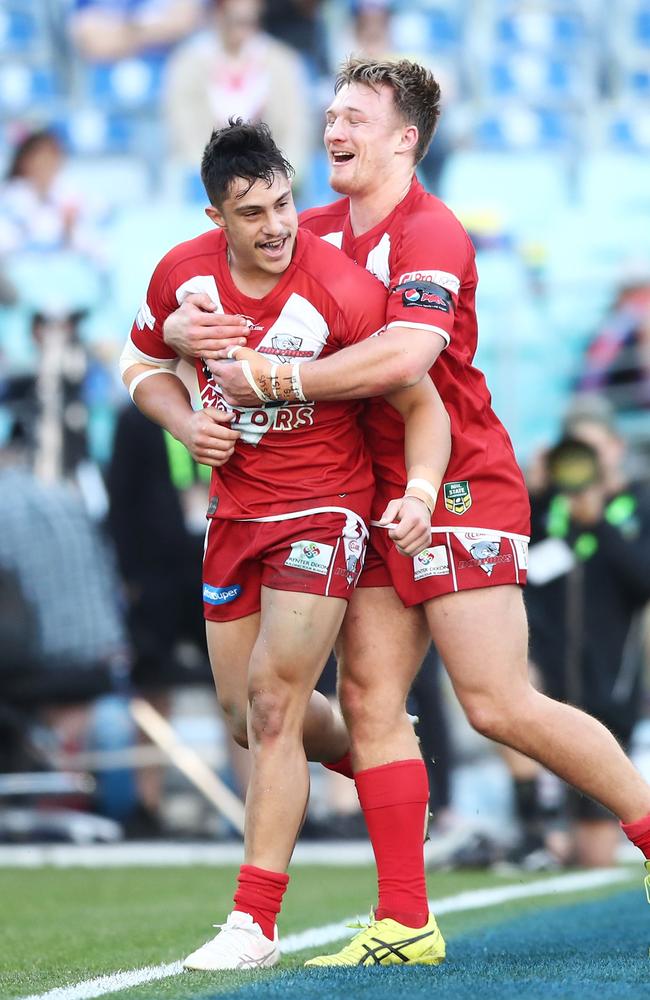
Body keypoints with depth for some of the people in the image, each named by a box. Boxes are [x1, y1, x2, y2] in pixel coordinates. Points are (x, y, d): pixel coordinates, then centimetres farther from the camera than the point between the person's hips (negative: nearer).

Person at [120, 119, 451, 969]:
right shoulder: (184, 275, -7)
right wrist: (186, 421, -9)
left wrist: (420, 495, -29)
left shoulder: (344, 291, -21)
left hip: (323, 508, -6)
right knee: (249, 715, 13)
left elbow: (422, 403, -12)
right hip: (234, 508, 6)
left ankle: (255, 923, -10)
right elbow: (143, 364, 12)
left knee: (272, 706, -14)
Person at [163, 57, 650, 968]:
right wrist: (183, 329, -6)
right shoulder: (322, 232, 10)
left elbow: (404, 355, -30)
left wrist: (270, 381, -23)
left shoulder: (429, 234, -14)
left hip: (461, 490, -8)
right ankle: (404, 923, 1)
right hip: (384, 498, 8)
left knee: (498, 704, -11)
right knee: (368, 697, 0)